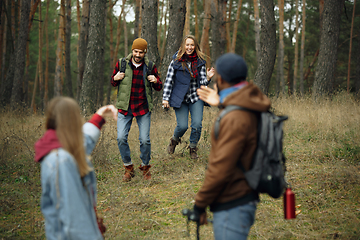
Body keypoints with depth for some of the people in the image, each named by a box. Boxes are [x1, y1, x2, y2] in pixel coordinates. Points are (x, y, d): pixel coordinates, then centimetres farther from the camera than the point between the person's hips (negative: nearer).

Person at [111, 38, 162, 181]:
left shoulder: (150, 66, -1)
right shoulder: (121, 63, -1)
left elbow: (159, 88, 9)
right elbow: (113, 83, 13)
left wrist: (156, 81, -14)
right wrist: (115, 79, -11)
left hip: (143, 109, -1)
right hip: (125, 108, 1)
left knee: (145, 140, -3)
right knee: (121, 138, -7)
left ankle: (145, 167, 20)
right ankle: (128, 168, 12)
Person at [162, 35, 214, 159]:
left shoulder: (200, 61, 1)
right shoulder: (176, 61, -4)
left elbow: (202, 83, 2)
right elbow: (169, 80, 0)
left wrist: (208, 78, -20)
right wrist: (165, 98, -4)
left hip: (196, 98, 2)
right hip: (180, 98, -2)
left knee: (197, 125, -10)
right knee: (182, 126, -9)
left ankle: (193, 148, 17)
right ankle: (174, 140, 26)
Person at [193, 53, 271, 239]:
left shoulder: (234, 118, -24)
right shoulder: (249, 108, 6)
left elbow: (221, 168, -24)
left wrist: (200, 203, -13)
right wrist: (221, 104, 29)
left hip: (232, 208, -10)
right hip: (244, 199, 10)